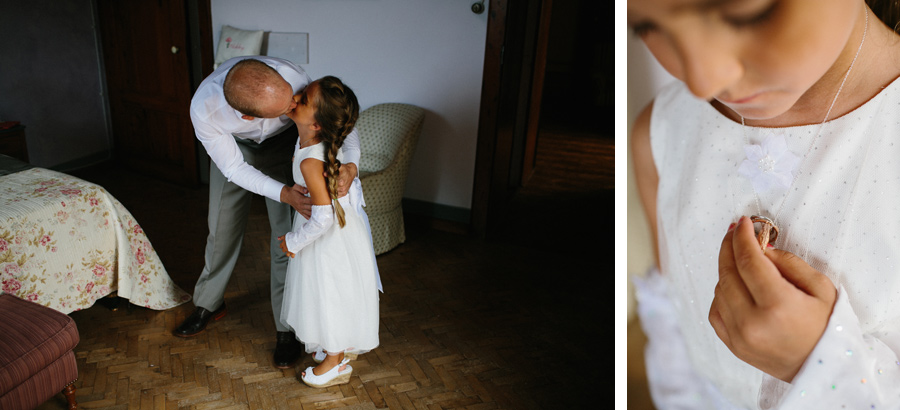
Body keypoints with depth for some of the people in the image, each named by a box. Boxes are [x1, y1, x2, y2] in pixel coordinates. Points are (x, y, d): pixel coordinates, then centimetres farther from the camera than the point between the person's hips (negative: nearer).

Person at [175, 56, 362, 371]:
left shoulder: (292, 77, -41)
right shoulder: (204, 107, -39)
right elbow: (235, 168, -27)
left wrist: (351, 164, -47)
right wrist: (283, 193, -41)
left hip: (282, 145, 0)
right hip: (233, 147, 1)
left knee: (287, 233, -6)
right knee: (222, 227, 11)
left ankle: (286, 328, 9)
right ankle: (209, 304, 38)